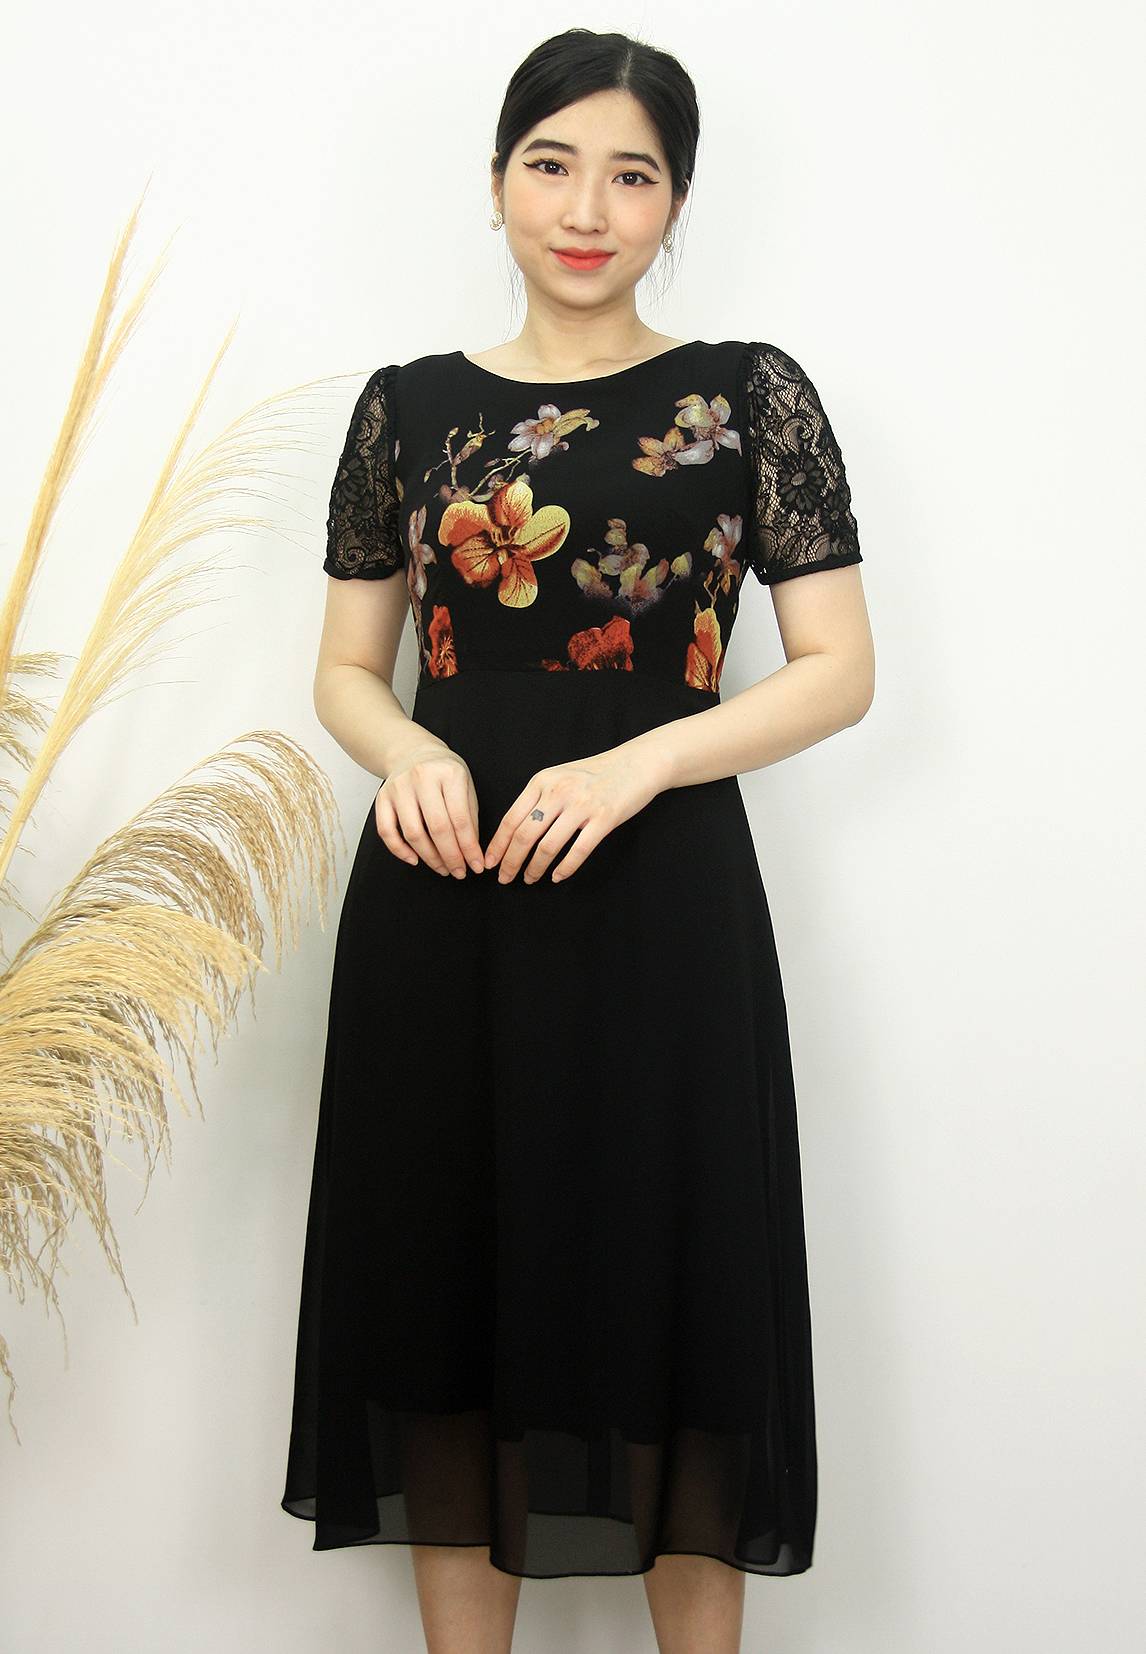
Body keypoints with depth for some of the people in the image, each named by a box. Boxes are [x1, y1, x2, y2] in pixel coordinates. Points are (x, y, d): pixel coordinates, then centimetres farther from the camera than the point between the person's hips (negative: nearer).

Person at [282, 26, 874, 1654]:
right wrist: (409, 756, -10)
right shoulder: (411, 406, 9)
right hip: (442, 900, 3)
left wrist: (635, 765, -16)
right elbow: (346, 670, 13)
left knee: (670, 1295, 4)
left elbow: (841, 670, -1)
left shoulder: (751, 395, 2)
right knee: (451, 1296, 8)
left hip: (658, 903, -2)